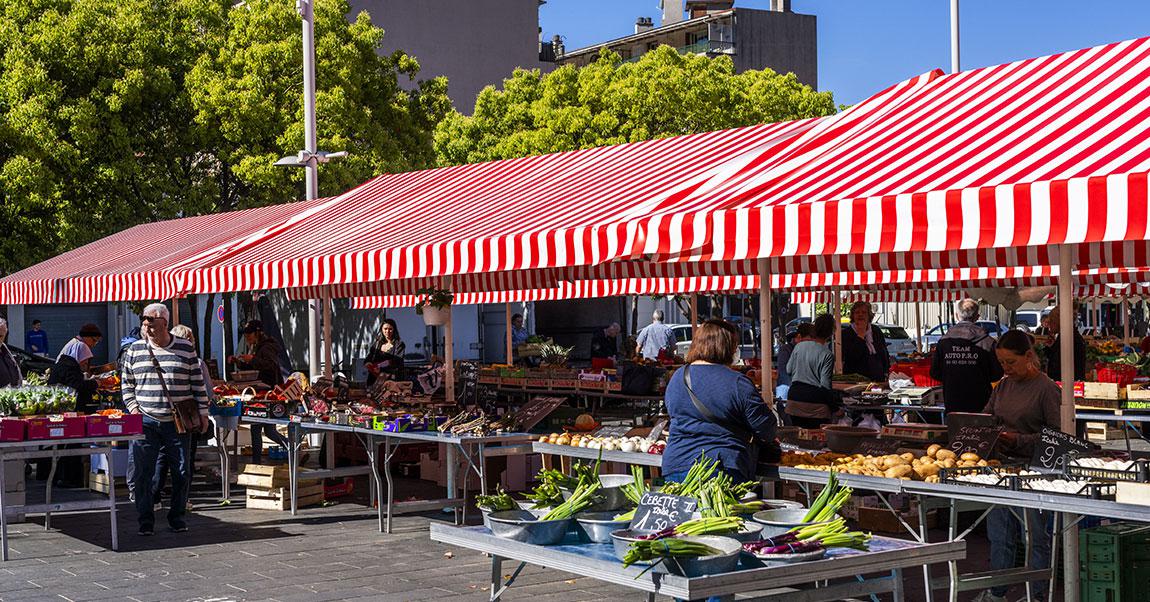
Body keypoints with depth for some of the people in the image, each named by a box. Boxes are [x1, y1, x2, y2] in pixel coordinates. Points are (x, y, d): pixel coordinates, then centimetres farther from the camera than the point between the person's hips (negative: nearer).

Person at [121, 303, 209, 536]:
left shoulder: (186, 349, 2)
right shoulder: (134, 350, 7)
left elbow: (198, 383, 6)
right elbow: (126, 383, 13)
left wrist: (203, 412, 3)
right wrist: (133, 408, 1)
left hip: (178, 422, -1)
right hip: (145, 421, 1)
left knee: (181, 472, 4)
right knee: (141, 472, -2)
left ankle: (178, 517, 19)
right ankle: (145, 520, 10)